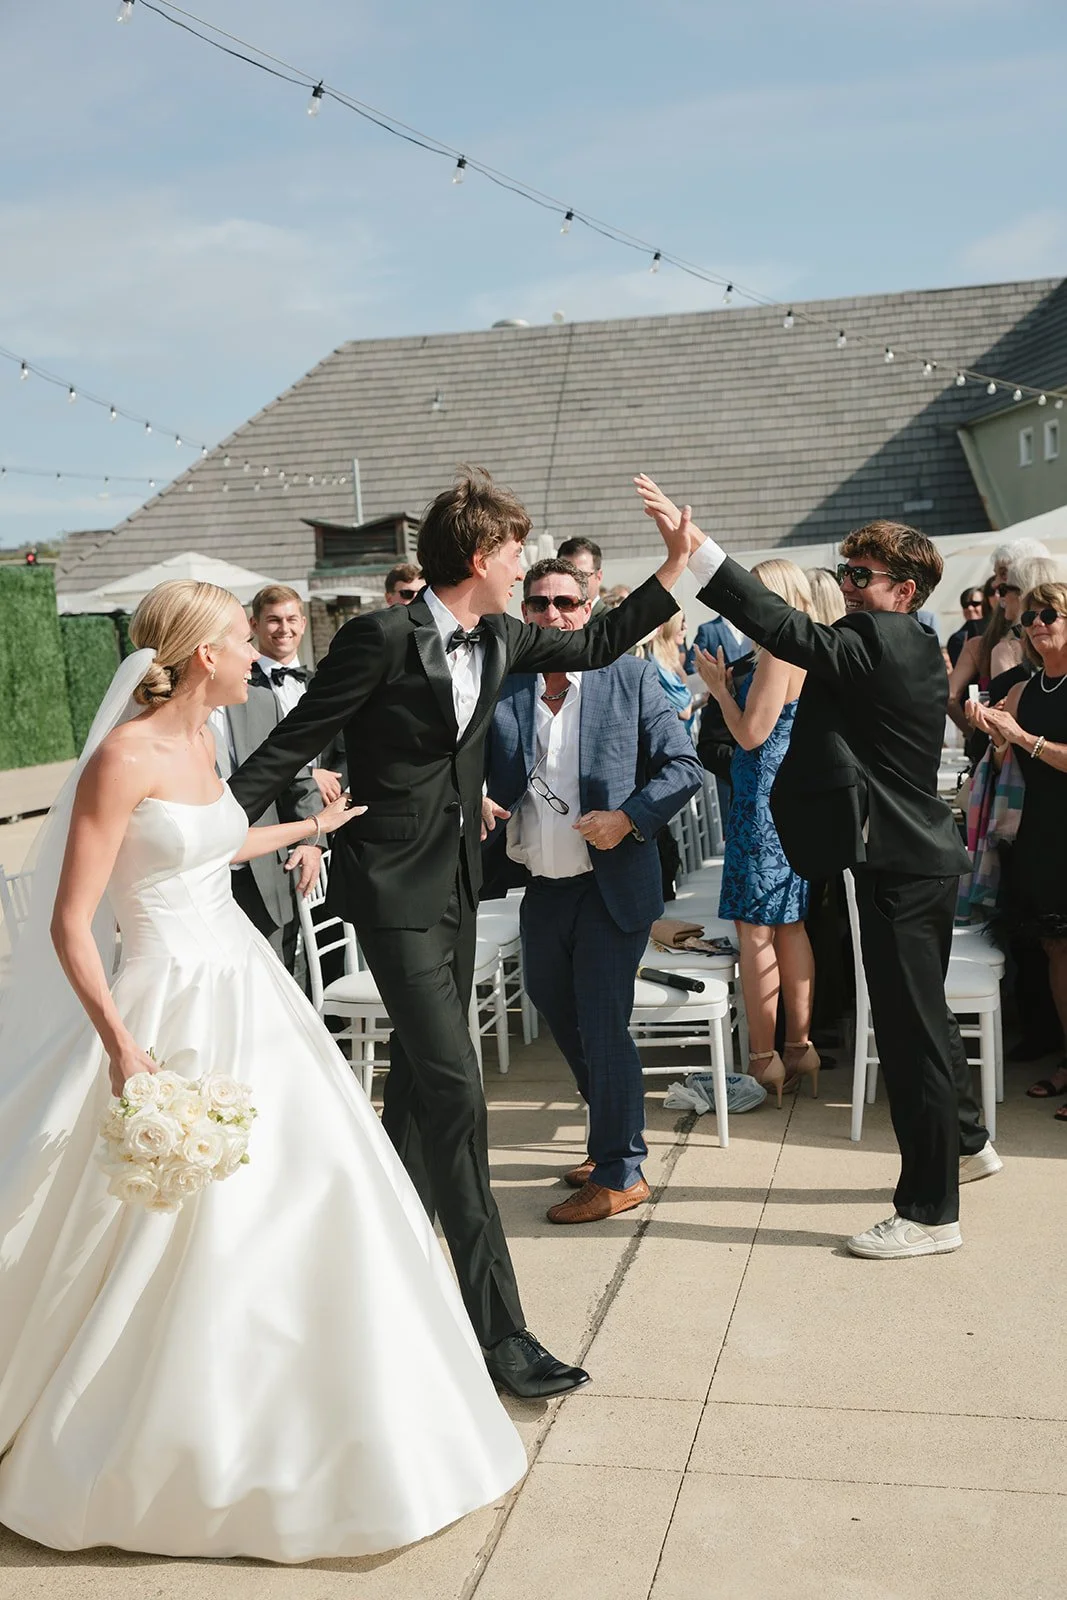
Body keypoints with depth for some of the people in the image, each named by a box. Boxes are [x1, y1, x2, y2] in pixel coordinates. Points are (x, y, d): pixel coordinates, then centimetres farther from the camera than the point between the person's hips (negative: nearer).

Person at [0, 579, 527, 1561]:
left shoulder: (198, 743, 8)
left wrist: (312, 827, 40)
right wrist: (123, 1050, -27)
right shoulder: (123, 757, -17)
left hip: (246, 990, 9)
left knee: (309, 1190, 12)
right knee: (176, 1231, 1)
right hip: (176, 1007, -9)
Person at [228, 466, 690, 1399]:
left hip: (456, 883, 8)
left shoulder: (500, 640, 7)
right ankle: (499, 1329, -4)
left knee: (421, 1084, 18)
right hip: (394, 891, -8)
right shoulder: (385, 637, -15)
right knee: (455, 1093, -11)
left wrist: (674, 572, 18)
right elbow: (291, 745, -12)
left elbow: (594, 647, 22)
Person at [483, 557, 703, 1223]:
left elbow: (684, 766, -5)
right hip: (541, 887, 5)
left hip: (612, 884, -5)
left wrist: (628, 817, -19)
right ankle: (616, 1135, 43)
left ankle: (620, 1172, 16)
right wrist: (475, 801, -15)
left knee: (603, 1025, -2)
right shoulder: (501, 685, 2)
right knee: (560, 1015, 20)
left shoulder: (632, 677, -4)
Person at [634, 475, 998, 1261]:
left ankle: (930, 1212, 8)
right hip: (921, 853, 11)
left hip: (901, 864, -11)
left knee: (911, 1028, -2)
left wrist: (695, 544, -30)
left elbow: (781, 625, -28)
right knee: (923, 1014, 24)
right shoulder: (916, 649, 11)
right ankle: (966, 1143, 44)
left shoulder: (876, 645, -19)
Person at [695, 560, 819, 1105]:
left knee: (755, 929, -3)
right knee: (790, 924, 15)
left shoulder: (777, 653, -15)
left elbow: (751, 734, -18)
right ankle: (799, 1047, 21)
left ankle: (764, 1061, 2)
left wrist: (718, 685, -6)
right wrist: (729, 686, 15)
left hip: (764, 803, -10)